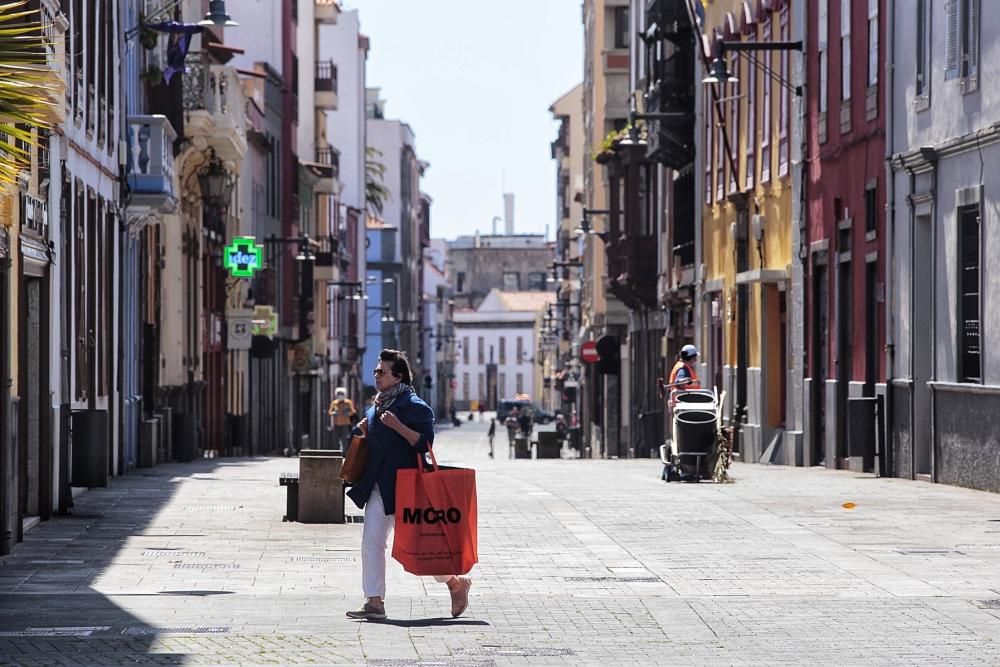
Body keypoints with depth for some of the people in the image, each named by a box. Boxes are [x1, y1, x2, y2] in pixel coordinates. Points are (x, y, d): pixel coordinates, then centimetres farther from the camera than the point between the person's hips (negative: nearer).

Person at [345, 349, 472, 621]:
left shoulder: (415, 406, -10)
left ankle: (456, 583, 16)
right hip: (379, 486, 8)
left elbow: (425, 443, -19)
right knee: (371, 542, -1)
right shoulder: (375, 407, 16)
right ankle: (374, 602, 0)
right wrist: (365, 431, 9)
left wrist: (397, 426, -26)